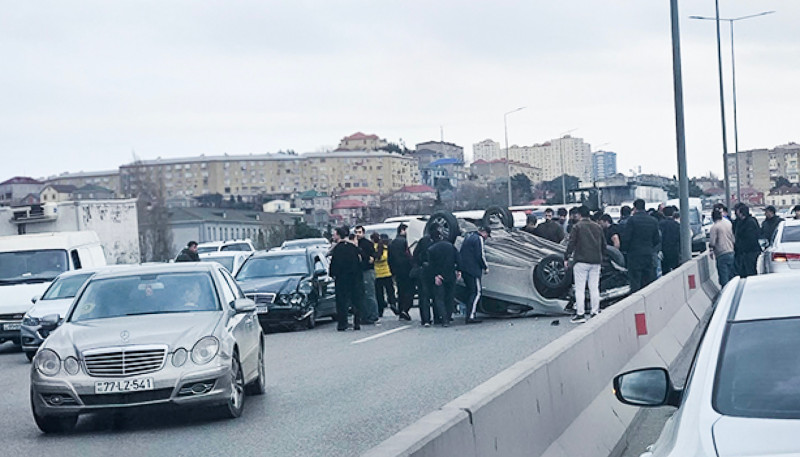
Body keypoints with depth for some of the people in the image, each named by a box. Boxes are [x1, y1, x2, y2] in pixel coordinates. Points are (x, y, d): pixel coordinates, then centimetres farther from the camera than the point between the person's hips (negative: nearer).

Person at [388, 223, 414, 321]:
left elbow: (390, 259, 17)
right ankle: (405, 310, -18)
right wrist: (412, 268, -12)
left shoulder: (391, 243, 14)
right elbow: (408, 256, -18)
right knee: (409, 290, -4)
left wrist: (393, 271, 21)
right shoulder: (403, 241, -11)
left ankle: (400, 313, 13)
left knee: (400, 292, 13)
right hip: (406, 271, -7)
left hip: (397, 272, 7)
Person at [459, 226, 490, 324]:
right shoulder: (479, 239, -9)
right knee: (477, 292, -9)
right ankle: (471, 316, -17)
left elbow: (461, 253, 26)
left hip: (464, 269, 9)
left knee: (470, 291, 16)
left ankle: (468, 315, 16)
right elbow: (480, 255, -15)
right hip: (473, 270, -9)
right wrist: (486, 267, -2)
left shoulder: (468, 237, 21)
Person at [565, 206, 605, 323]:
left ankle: (580, 314, -6)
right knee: (594, 288, 9)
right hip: (596, 261, 5)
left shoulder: (577, 227, -5)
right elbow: (603, 245, 16)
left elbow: (571, 244, -9)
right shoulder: (598, 227, 11)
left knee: (579, 289, -2)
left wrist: (566, 258, -2)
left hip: (581, 261, -5)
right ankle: (595, 312, 10)